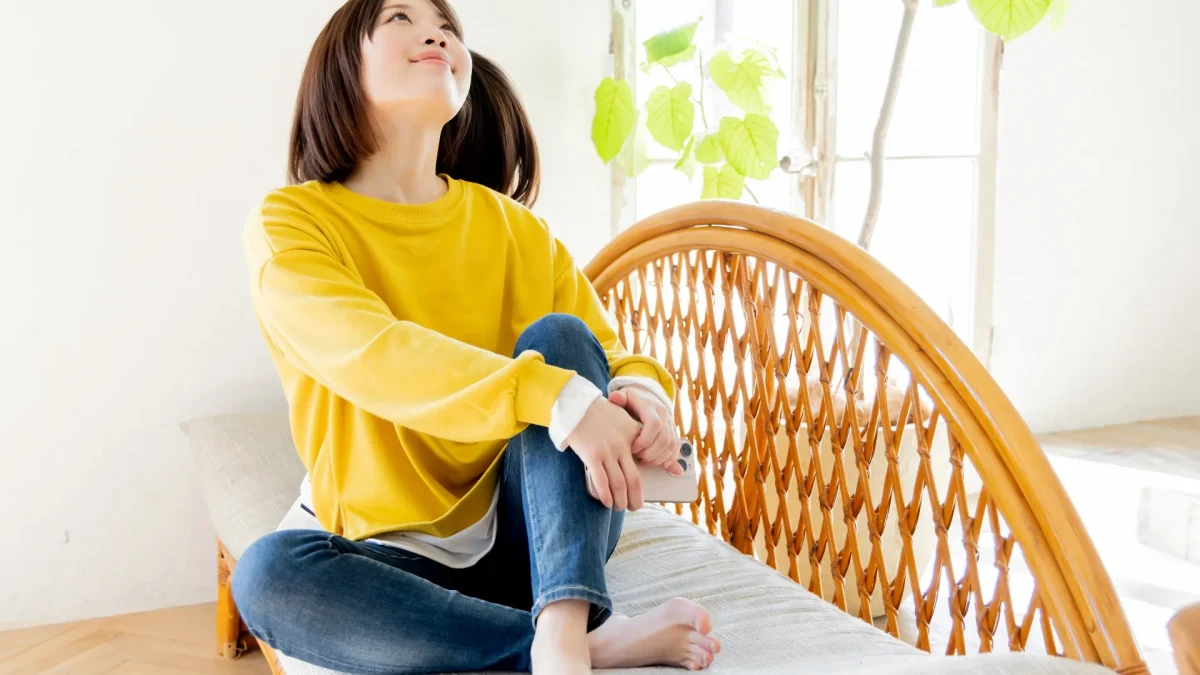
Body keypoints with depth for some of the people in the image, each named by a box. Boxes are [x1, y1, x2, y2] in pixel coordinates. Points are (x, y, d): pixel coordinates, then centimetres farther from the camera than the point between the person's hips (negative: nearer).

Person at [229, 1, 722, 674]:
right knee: (268, 573, -31)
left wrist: (641, 393, -22)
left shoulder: (511, 224, 6)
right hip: (406, 556, -2)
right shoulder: (290, 223, -6)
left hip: (535, 537, 2)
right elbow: (372, 355, -24)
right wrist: (556, 397, -37)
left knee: (557, 336, -20)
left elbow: (608, 353, 4)